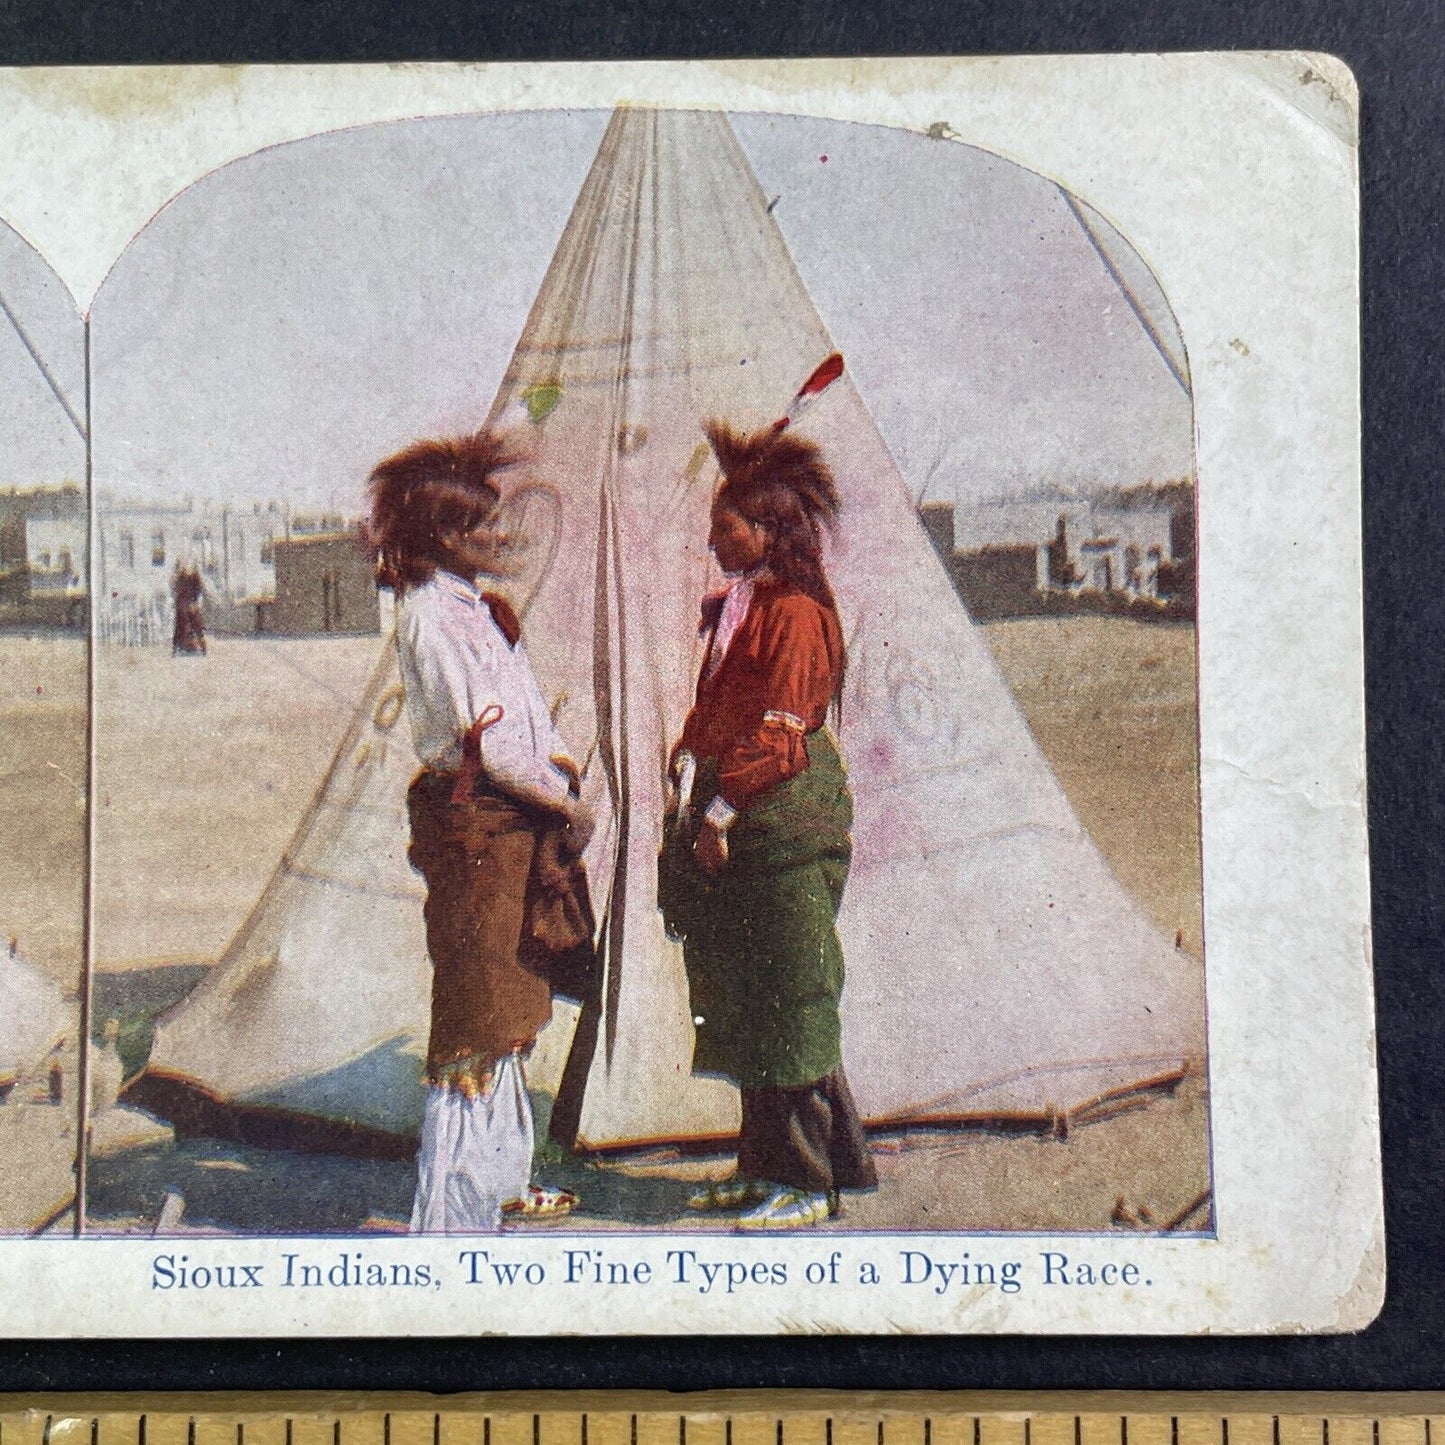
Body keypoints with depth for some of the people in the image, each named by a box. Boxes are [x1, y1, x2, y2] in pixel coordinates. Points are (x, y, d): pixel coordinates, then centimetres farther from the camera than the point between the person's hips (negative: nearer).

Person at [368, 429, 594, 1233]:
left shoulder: (475, 608, 15)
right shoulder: (432, 615, -15)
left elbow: (530, 720, 16)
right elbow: (490, 737, -19)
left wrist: (562, 778, 2)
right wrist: (566, 802, -10)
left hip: (515, 820, 10)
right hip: (475, 823, -10)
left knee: (511, 1007, 16)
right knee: (477, 1010, -6)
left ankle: (499, 1178, 27)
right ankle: (453, 1207, 1)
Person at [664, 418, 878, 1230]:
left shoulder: (795, 613, -12)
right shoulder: (737, 608, 17)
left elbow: (779, 730, -17)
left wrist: (721, 813, -16)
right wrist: (691, 769, 7)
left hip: (785, 820, -10)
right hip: (734, 819, 10)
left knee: (787, 1001, -5)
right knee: (741, 1001, 13)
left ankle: (808, 1183, 3)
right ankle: (767, 1165, 22)